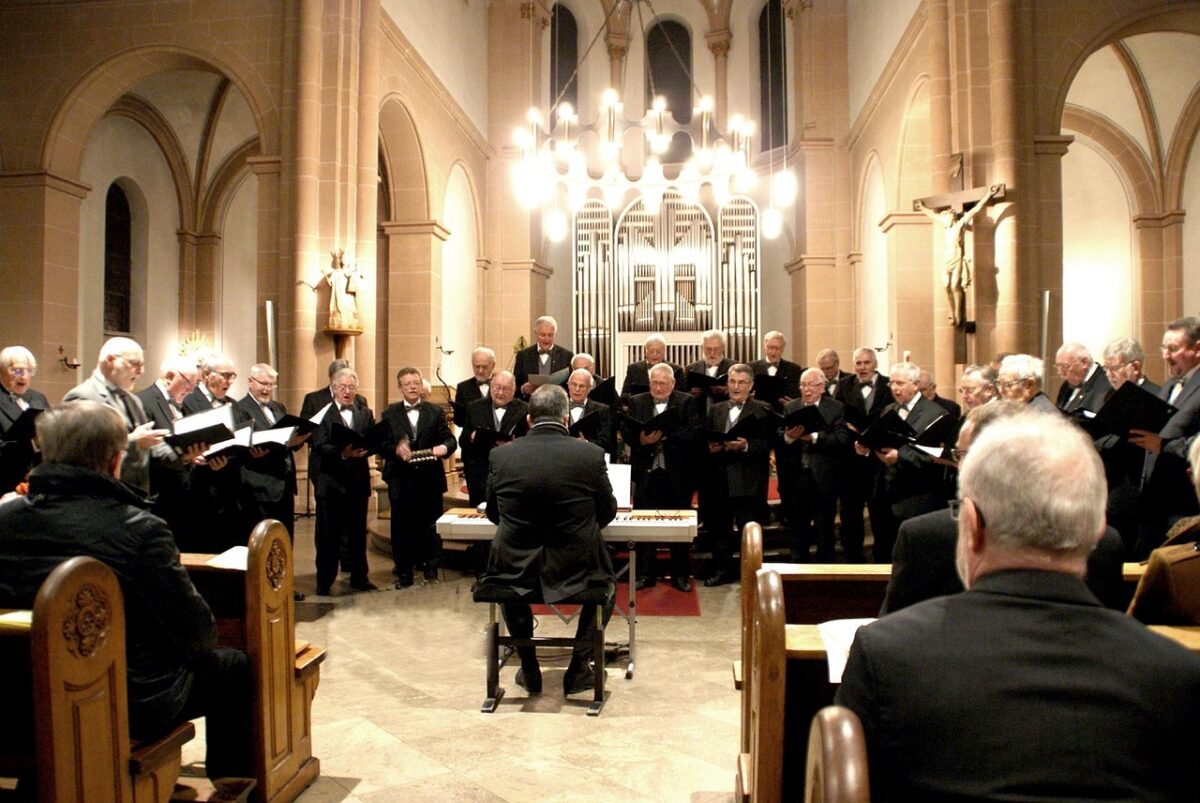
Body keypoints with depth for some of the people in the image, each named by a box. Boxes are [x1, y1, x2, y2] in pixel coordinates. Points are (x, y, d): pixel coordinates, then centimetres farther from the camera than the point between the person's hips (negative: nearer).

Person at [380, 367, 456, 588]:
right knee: (402, 527, 5)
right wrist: (395, 450, -23)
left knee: (429, 524, 10)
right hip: (401, 479, 0)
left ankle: (430, 567, 25)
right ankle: (404, 572, 16)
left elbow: (449, 439, 0)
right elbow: (382, 445, -3)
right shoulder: (390, 413, 6)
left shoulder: (435, 411, 7)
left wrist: (444, 447, -22)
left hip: (430, 478, 0)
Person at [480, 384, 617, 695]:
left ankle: (529, 671, 34)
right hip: (575, 571, -1)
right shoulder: (591, 454, -11)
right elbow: (607, 512, 3)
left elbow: (493, 513, 8)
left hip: (517, 571, 1)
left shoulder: (501, 456, -7)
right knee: (606, 582, 32)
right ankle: (578, 668, 24)